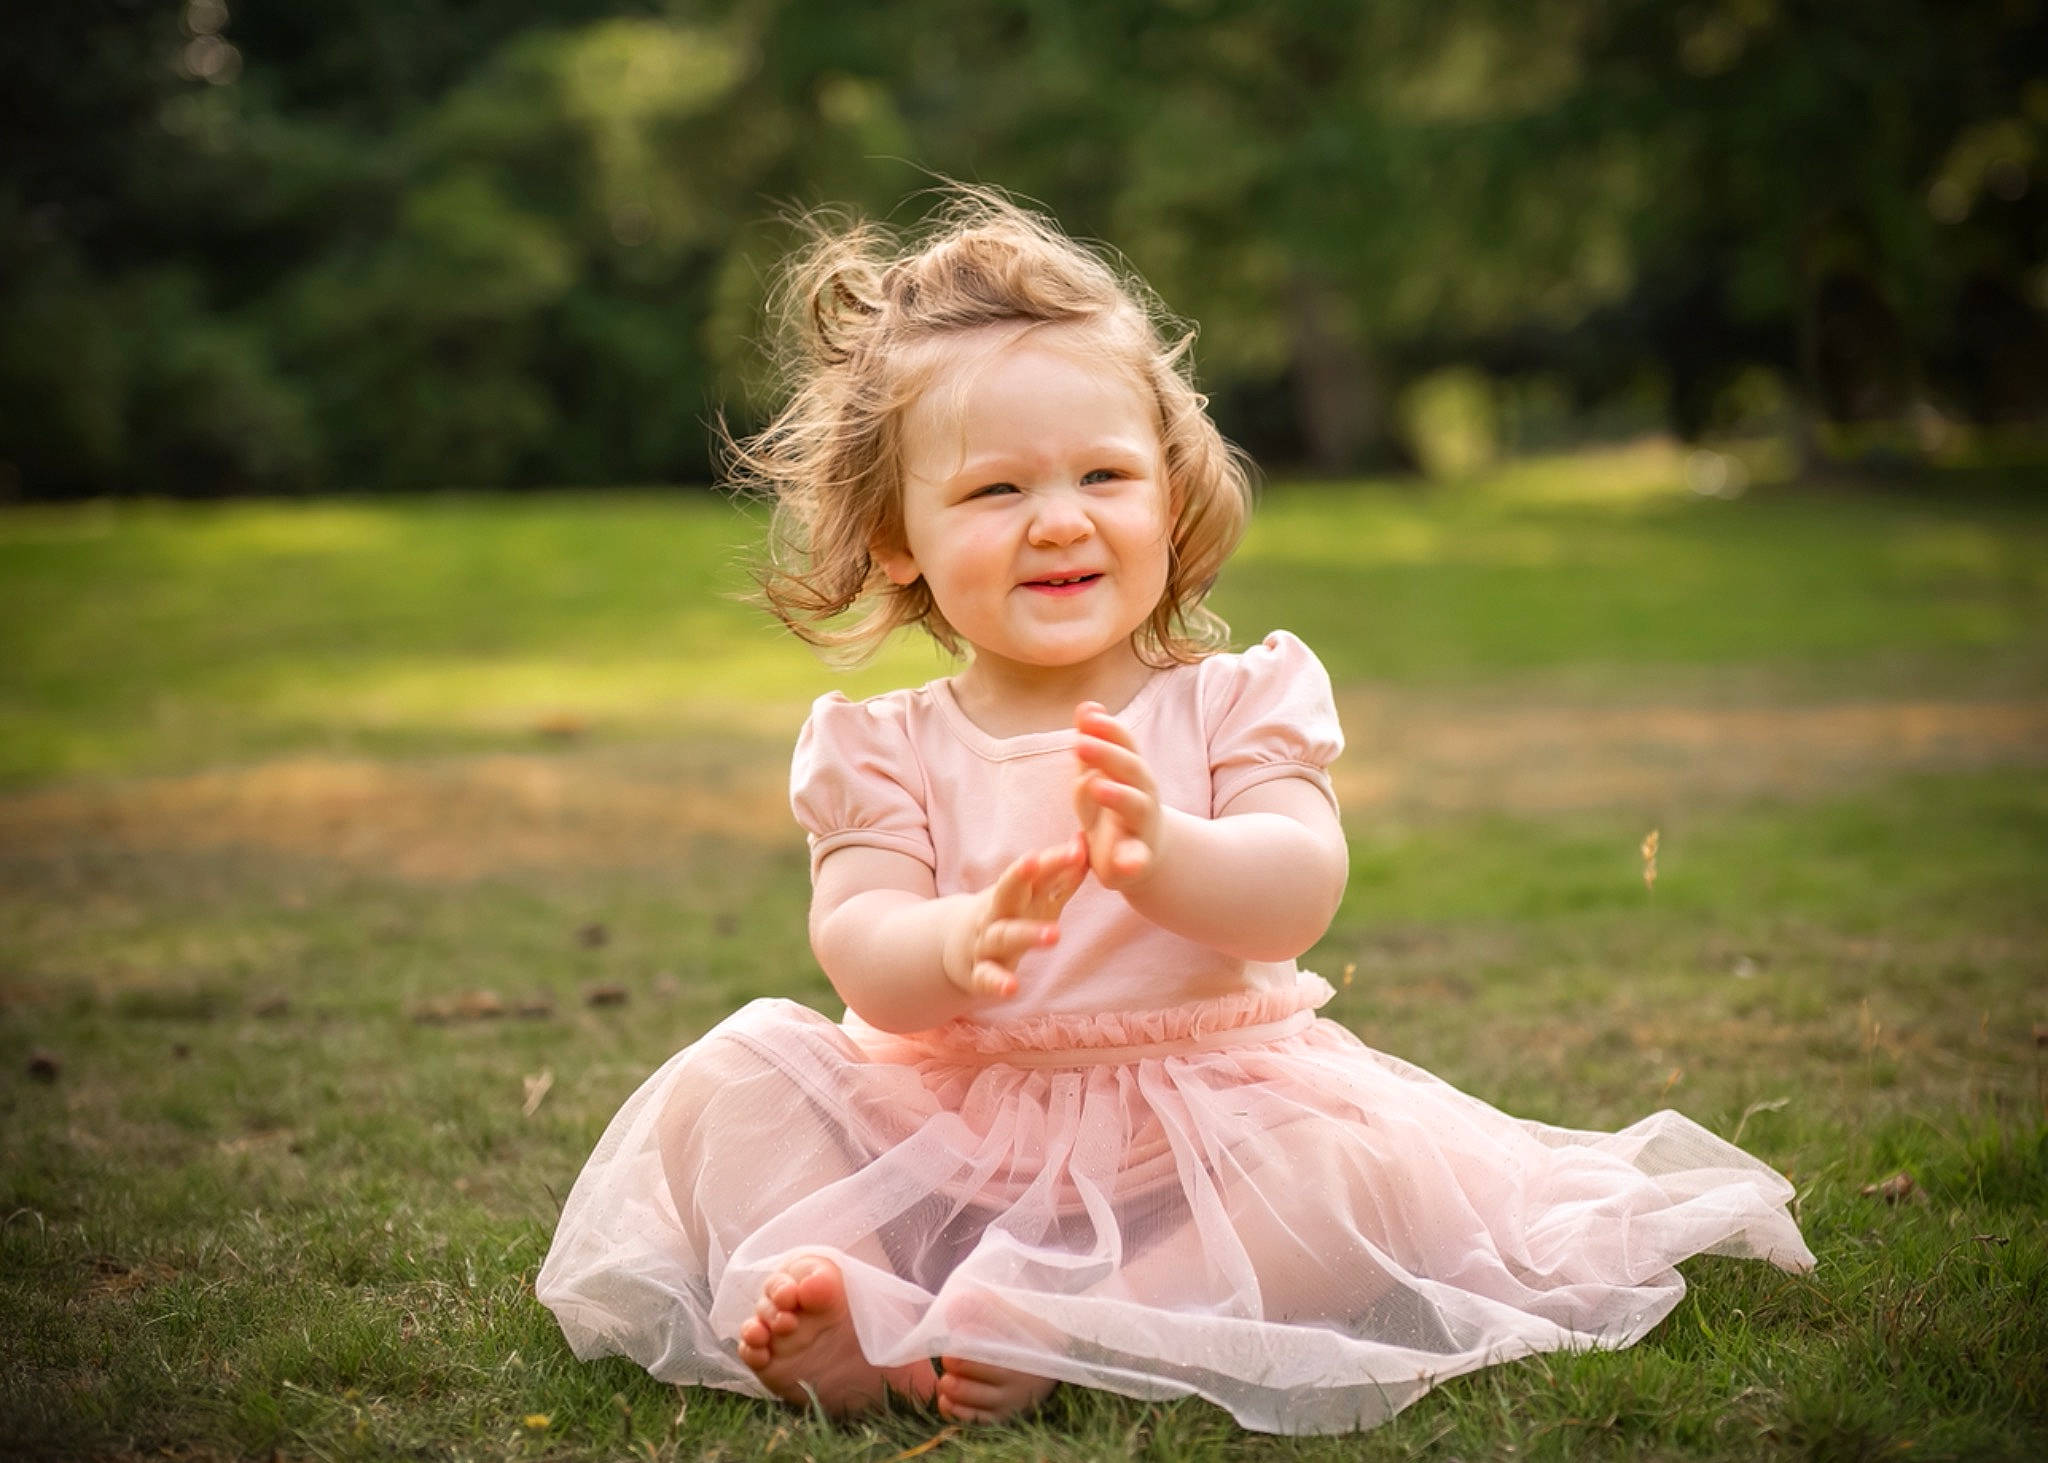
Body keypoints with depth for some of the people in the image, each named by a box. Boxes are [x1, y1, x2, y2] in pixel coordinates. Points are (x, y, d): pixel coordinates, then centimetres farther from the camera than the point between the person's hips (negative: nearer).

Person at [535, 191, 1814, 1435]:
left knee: (1375, 1158, -29)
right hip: (939, 1137, 1)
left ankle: (1066, 1333, -33)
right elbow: (857, 949, -13)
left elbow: (1299, 893, -17)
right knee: (736, 1072, -16)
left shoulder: (1238, 702, 0)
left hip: (1200, 1124, -1)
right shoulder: (883, 748, 2)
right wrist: (957, 944, -38)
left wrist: (1167, 854, -41)